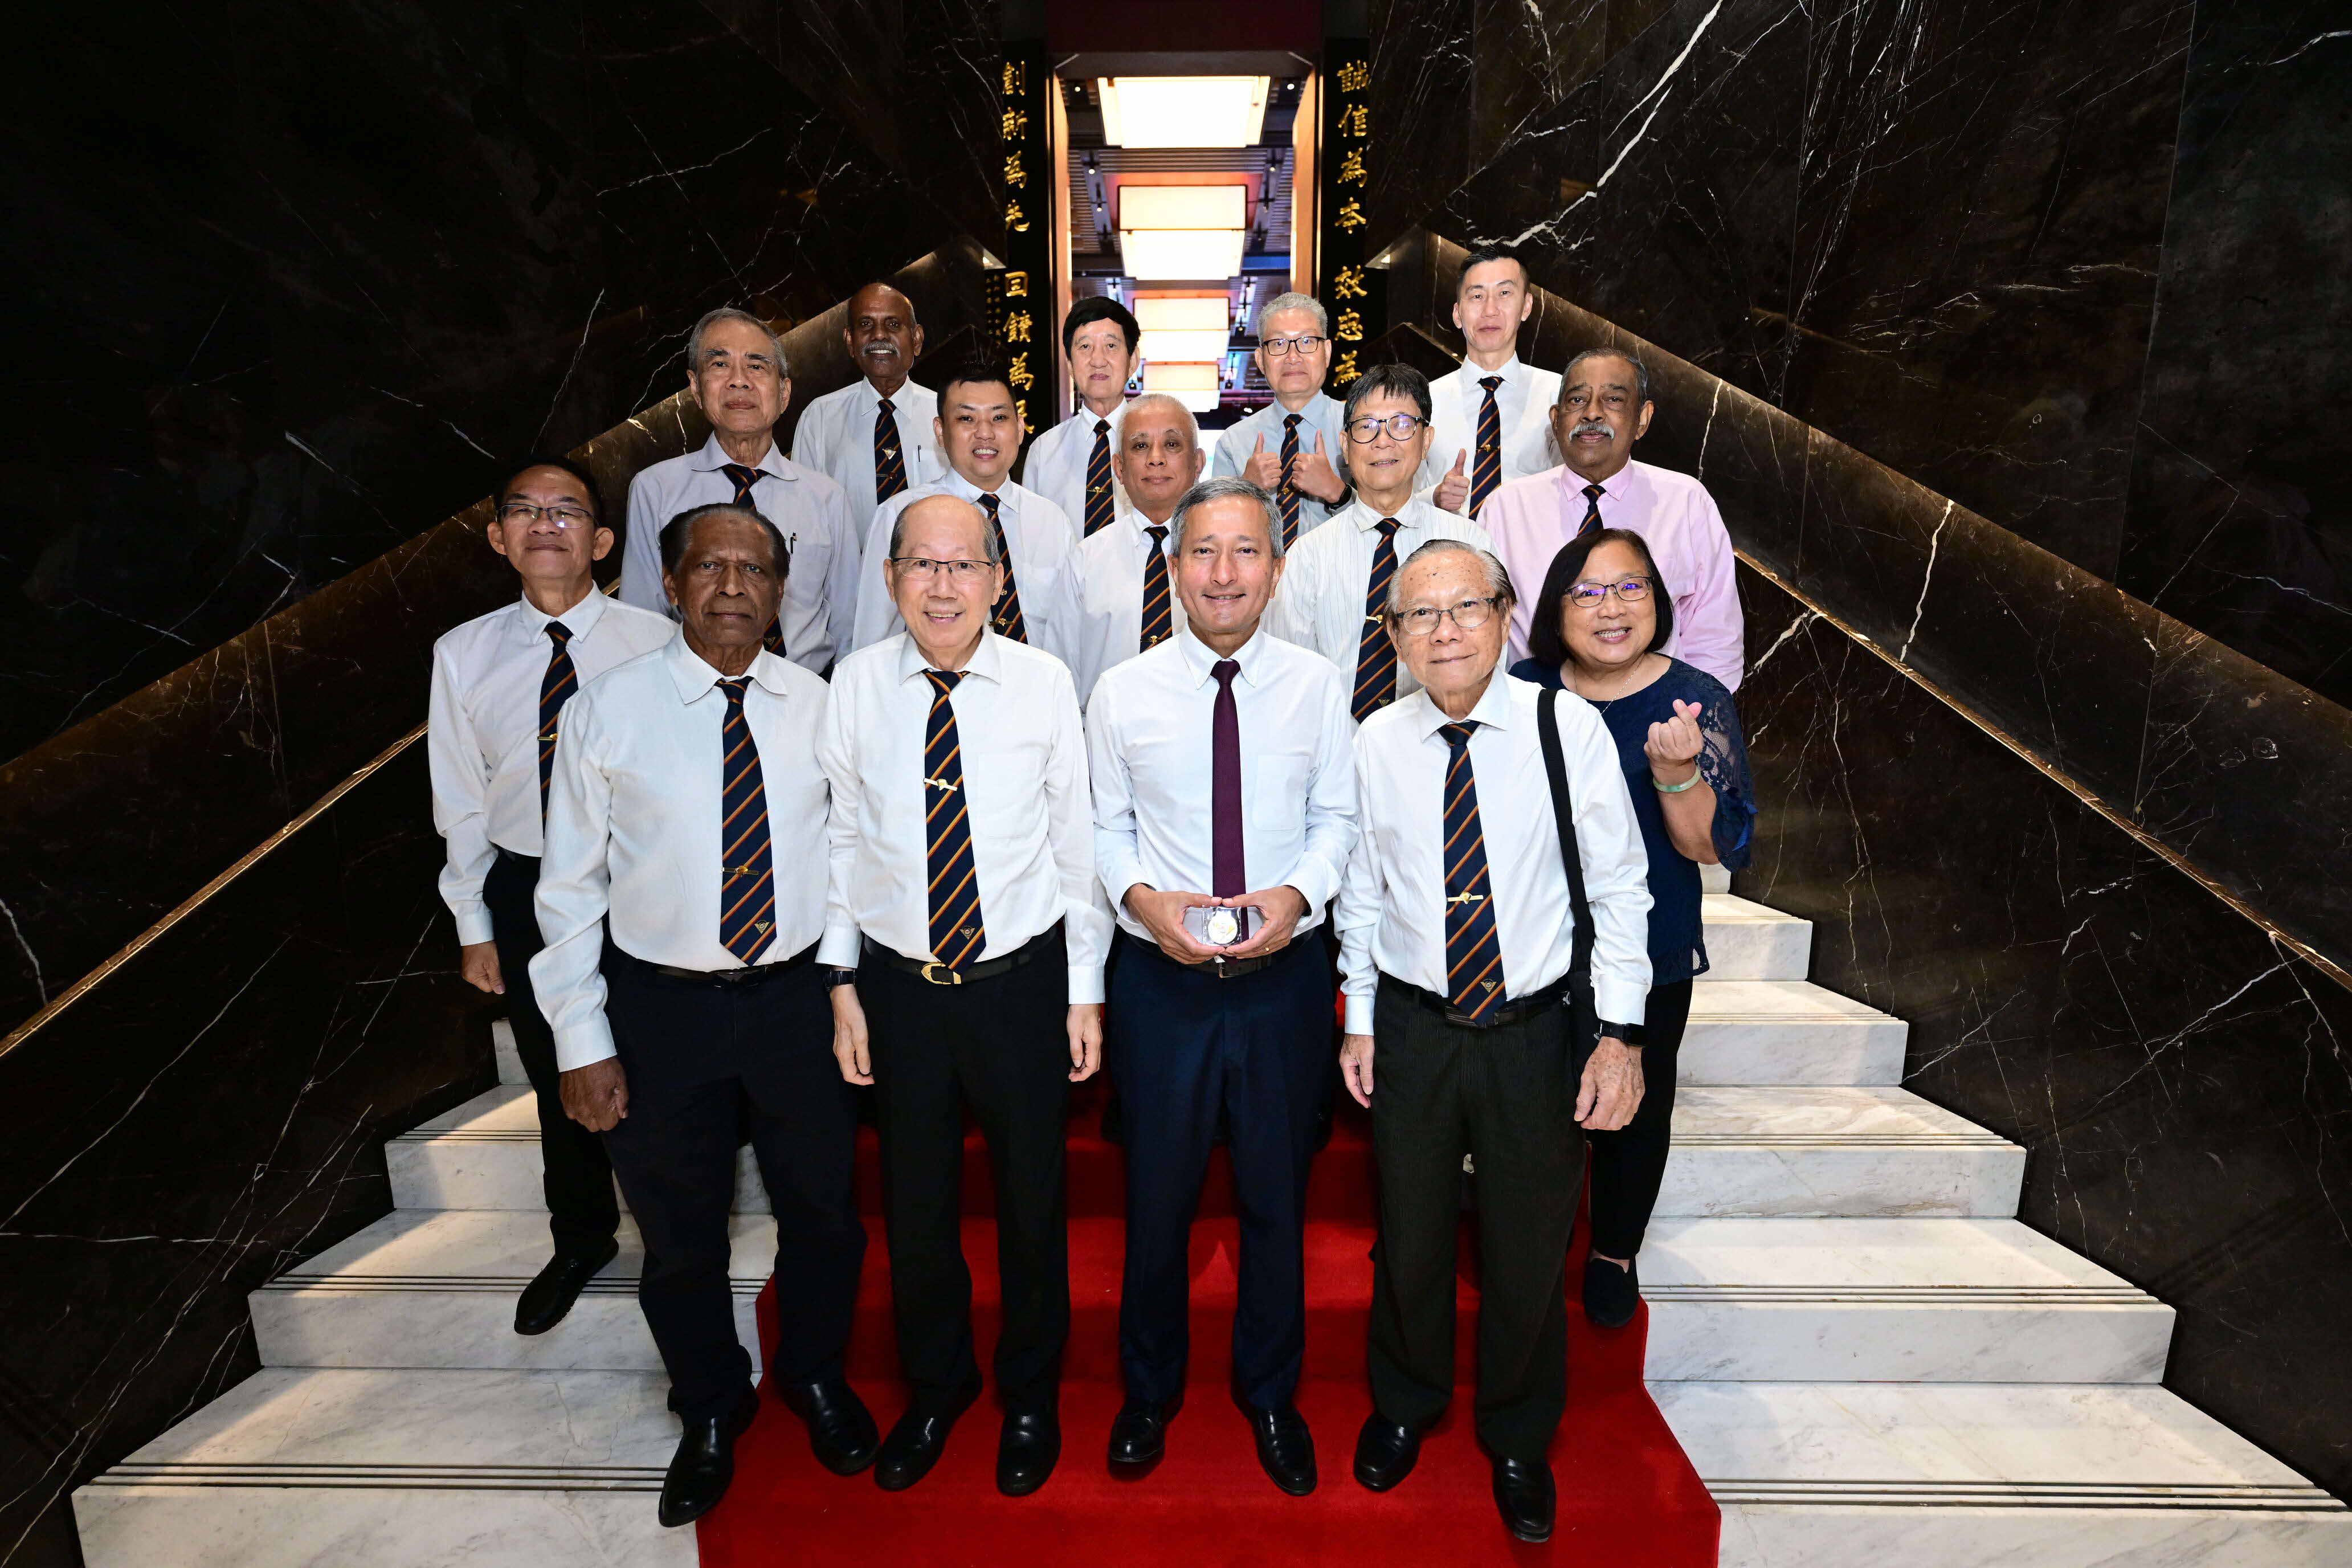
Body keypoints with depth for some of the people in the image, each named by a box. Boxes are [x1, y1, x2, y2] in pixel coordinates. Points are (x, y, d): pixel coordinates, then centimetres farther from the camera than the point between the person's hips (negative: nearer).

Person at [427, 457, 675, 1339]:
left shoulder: (655, 642, -11)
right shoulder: (464, 655, -2)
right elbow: (462, 802, 4)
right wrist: (474, 925, 6)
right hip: (524, 889, 3)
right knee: (557, 1077, 18)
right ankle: (581, 1240, 43)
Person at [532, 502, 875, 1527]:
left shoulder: (815, 706, -2)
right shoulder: (606, 712, -8)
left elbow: (847, 853, 4)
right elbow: (571, 886, -4)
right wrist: (582, 1041, -6)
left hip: (796, 993, 2)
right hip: (660, 1006, -1)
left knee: (822, 1210, 18)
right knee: (679, 1234, 17)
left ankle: (815, 1375, 49)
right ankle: (712, 1410, 46)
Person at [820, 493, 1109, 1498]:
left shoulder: (1044, 684, -8)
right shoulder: (856, 685, -4)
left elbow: (1077, 839, -4)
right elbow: (841, 840, 2)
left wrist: (1085, 991, -2)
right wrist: (843, 984, 2)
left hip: (1023, 981, -1)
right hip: (898, 986, 2)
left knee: (1032, 1196, 15)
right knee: (914, 1196, 18)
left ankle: (1031, 1393, 43)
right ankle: (936, 1385, 47)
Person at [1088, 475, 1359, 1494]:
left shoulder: (1318, 686, -1)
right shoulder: (1122, 693, -3)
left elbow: (1337, 817, 3)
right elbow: (1105, 826, 3)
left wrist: (1301, 892, -16)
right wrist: (1141, 896, -16)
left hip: (1285, 973, 1)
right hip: (1160, 975, 0)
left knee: (1278, 1196, 16)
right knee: (1157, 1193, 15)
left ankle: (1271, 1394, 42)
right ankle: (1149, 1390, 42)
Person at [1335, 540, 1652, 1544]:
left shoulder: (1569, 729, -11)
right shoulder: (1377, 744, -5)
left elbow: (1619, 887, -6)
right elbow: (1363, 890, 4)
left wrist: (1620, 1034, -8)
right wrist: (1359, 1020, 6)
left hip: (1537, 1031, -1)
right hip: (1411, 1030, 2)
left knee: (1529, 1251, 15)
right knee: (1410, 1237, 19)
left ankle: (1518, 1440, 44)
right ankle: (1405, 1404, 48)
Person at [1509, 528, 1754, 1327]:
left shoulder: (1695, 700, -10)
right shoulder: (1523, 688, -3)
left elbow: (1717, 847, -15)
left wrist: (1676, 771, -31)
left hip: (1647, 959, -2)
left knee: (1633, 1109, 14)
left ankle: (1614, 1253, 40)